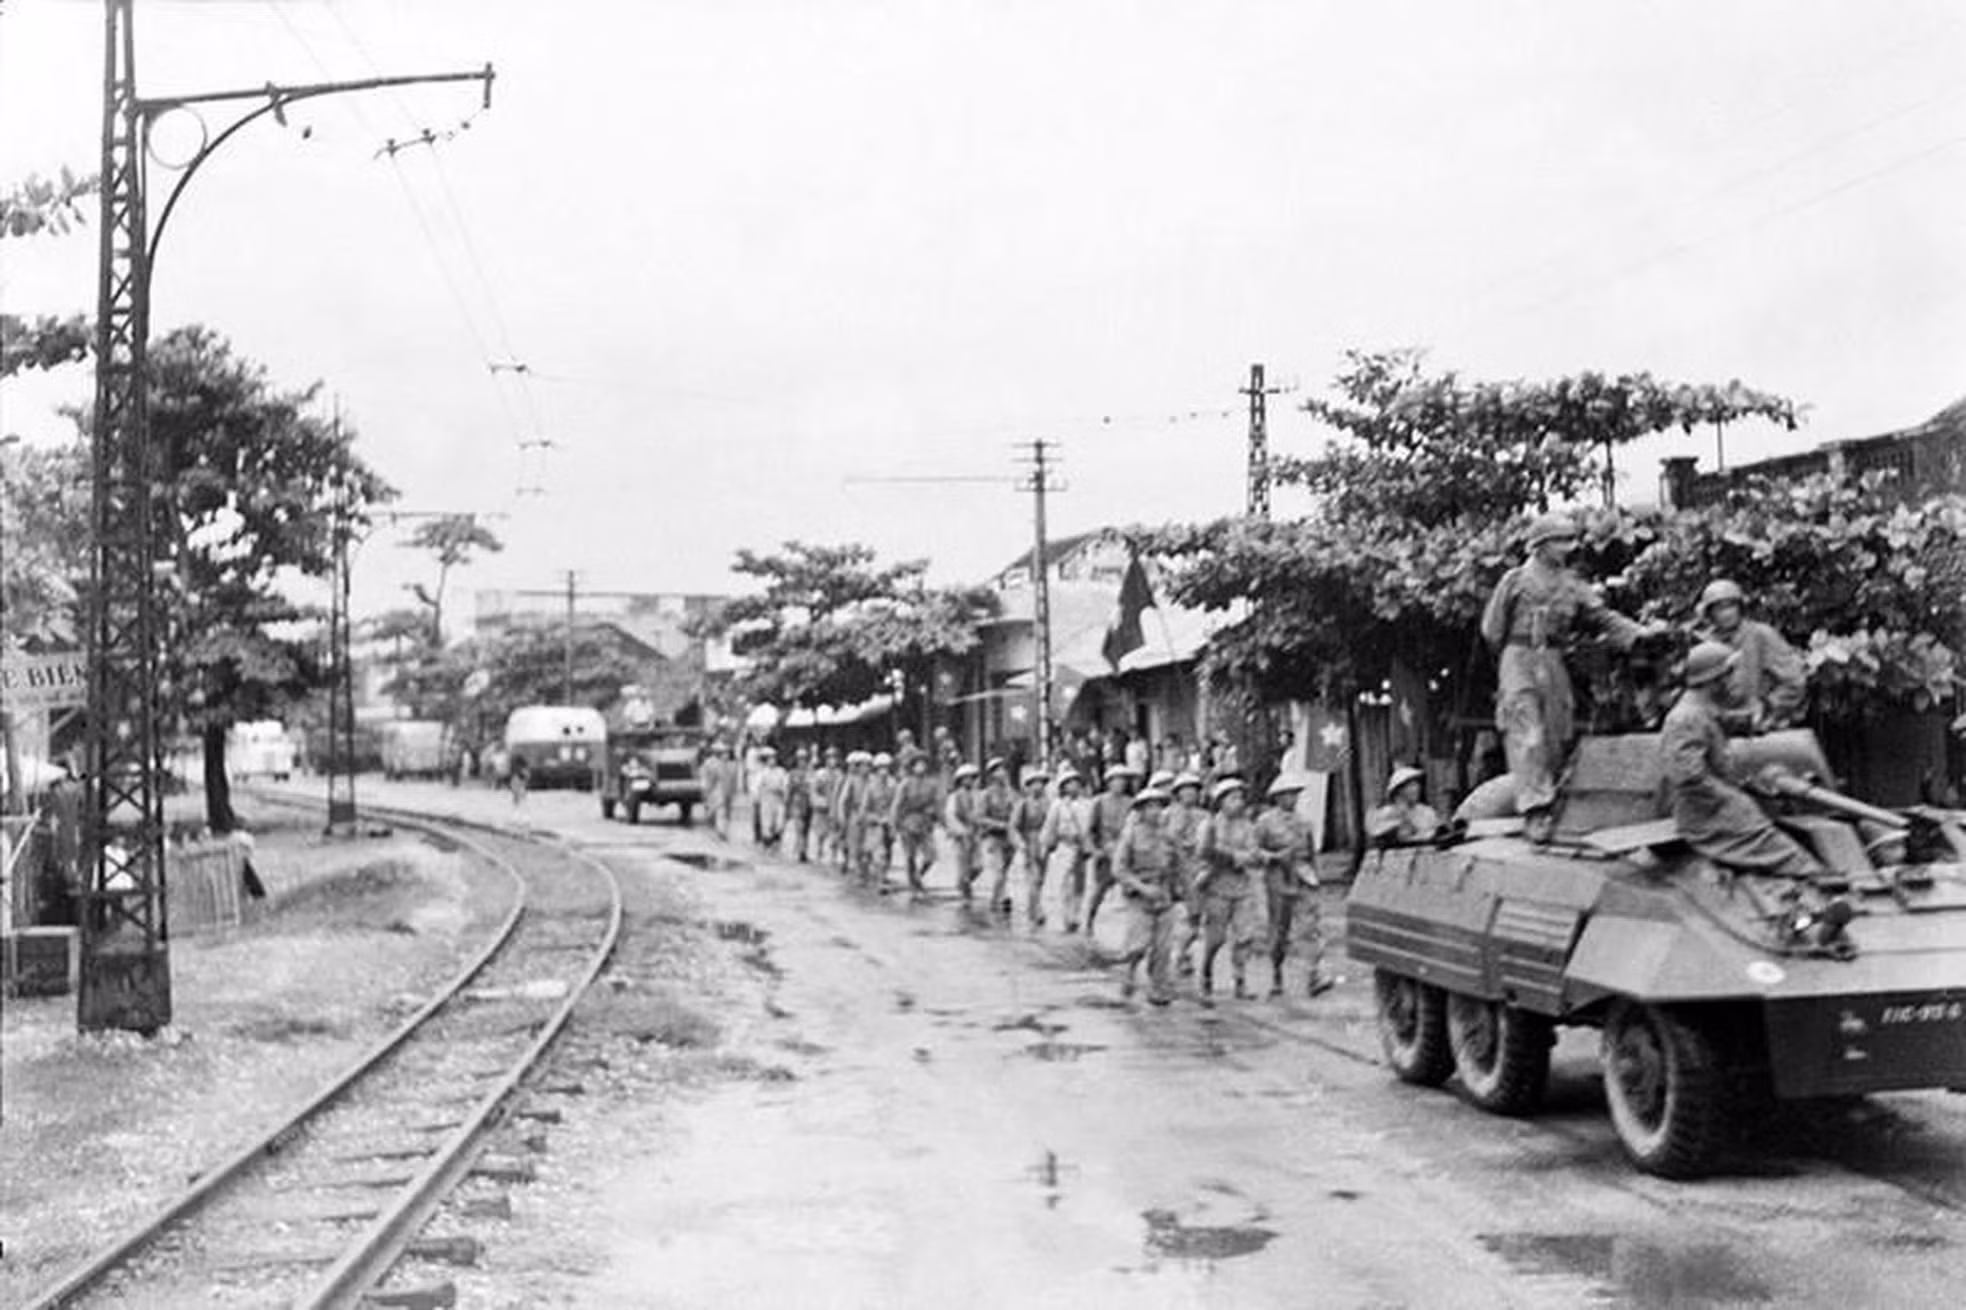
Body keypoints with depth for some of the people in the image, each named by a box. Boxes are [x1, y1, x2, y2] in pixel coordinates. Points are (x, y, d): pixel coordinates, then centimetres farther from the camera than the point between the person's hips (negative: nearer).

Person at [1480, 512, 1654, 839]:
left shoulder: (1571, 585, 12)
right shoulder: (1516, 580, 1)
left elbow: (1602, 616, 3)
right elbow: (1493, 628, 4)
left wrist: (1636, 632, -11)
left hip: (1554, 665, 5)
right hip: (1519, 660, -5)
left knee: (1556, 739, 5)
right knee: (1527, 736, -14)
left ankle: (1547, 805, 14)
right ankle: (1534, 807, -21)